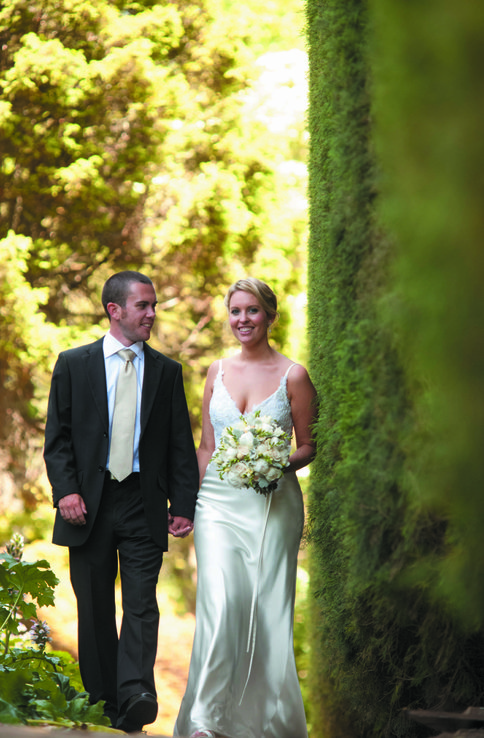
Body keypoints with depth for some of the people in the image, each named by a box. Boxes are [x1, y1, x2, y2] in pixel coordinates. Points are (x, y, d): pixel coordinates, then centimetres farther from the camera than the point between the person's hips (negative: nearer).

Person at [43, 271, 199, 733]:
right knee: (94, 609, 6)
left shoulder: (166, 371, 9)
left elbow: (181, 445, 8)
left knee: (141, 604, -12)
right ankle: (101, 704, 14)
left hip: (144, 505, 0)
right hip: (89, 504, 0)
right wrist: (66, 490, -11)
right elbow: (57, 437, 2)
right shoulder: (73, 364, 6)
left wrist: (183, 504, 0)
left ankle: (136, 696, -23)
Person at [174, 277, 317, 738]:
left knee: (266, 606, -1)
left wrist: (283, 465, -15)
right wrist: (190, 503, 11)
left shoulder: (293, 376, 1)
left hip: (273, 504, -1)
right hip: (218, 499, 2)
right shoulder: (217, 372, 11)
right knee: (219, 602, -14)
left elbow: (308, 445, 5)